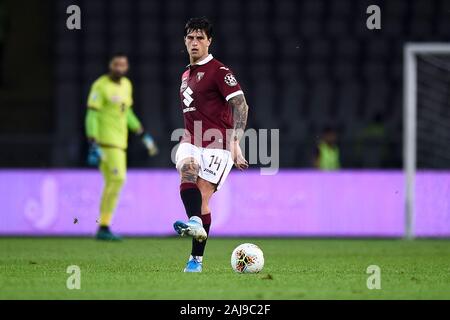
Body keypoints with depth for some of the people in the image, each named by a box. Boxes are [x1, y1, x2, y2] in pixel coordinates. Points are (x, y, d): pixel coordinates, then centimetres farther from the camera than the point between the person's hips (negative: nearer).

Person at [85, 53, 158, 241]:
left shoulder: (126, 85, 14)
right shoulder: (100, 86, -11)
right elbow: (91, 116, -14)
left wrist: (144, 136, 20)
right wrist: (93, 146, -22)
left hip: (119, 142, 8)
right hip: (105, 140, -8)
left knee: (111, 184, 6)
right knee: (118, 178, -16)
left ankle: (102, 230, 10)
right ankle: (104, 227, -13)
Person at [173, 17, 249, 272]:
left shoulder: (219, 71, -5)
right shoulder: (187, 74, 20)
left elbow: (241, 106, -13)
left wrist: (235, 142, -21)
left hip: (217, 145, -6)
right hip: (191, 143, 6)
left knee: (203, 197, -9)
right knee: (187, 169, -27)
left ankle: (197, 259, -3)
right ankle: (195, 223, -49)